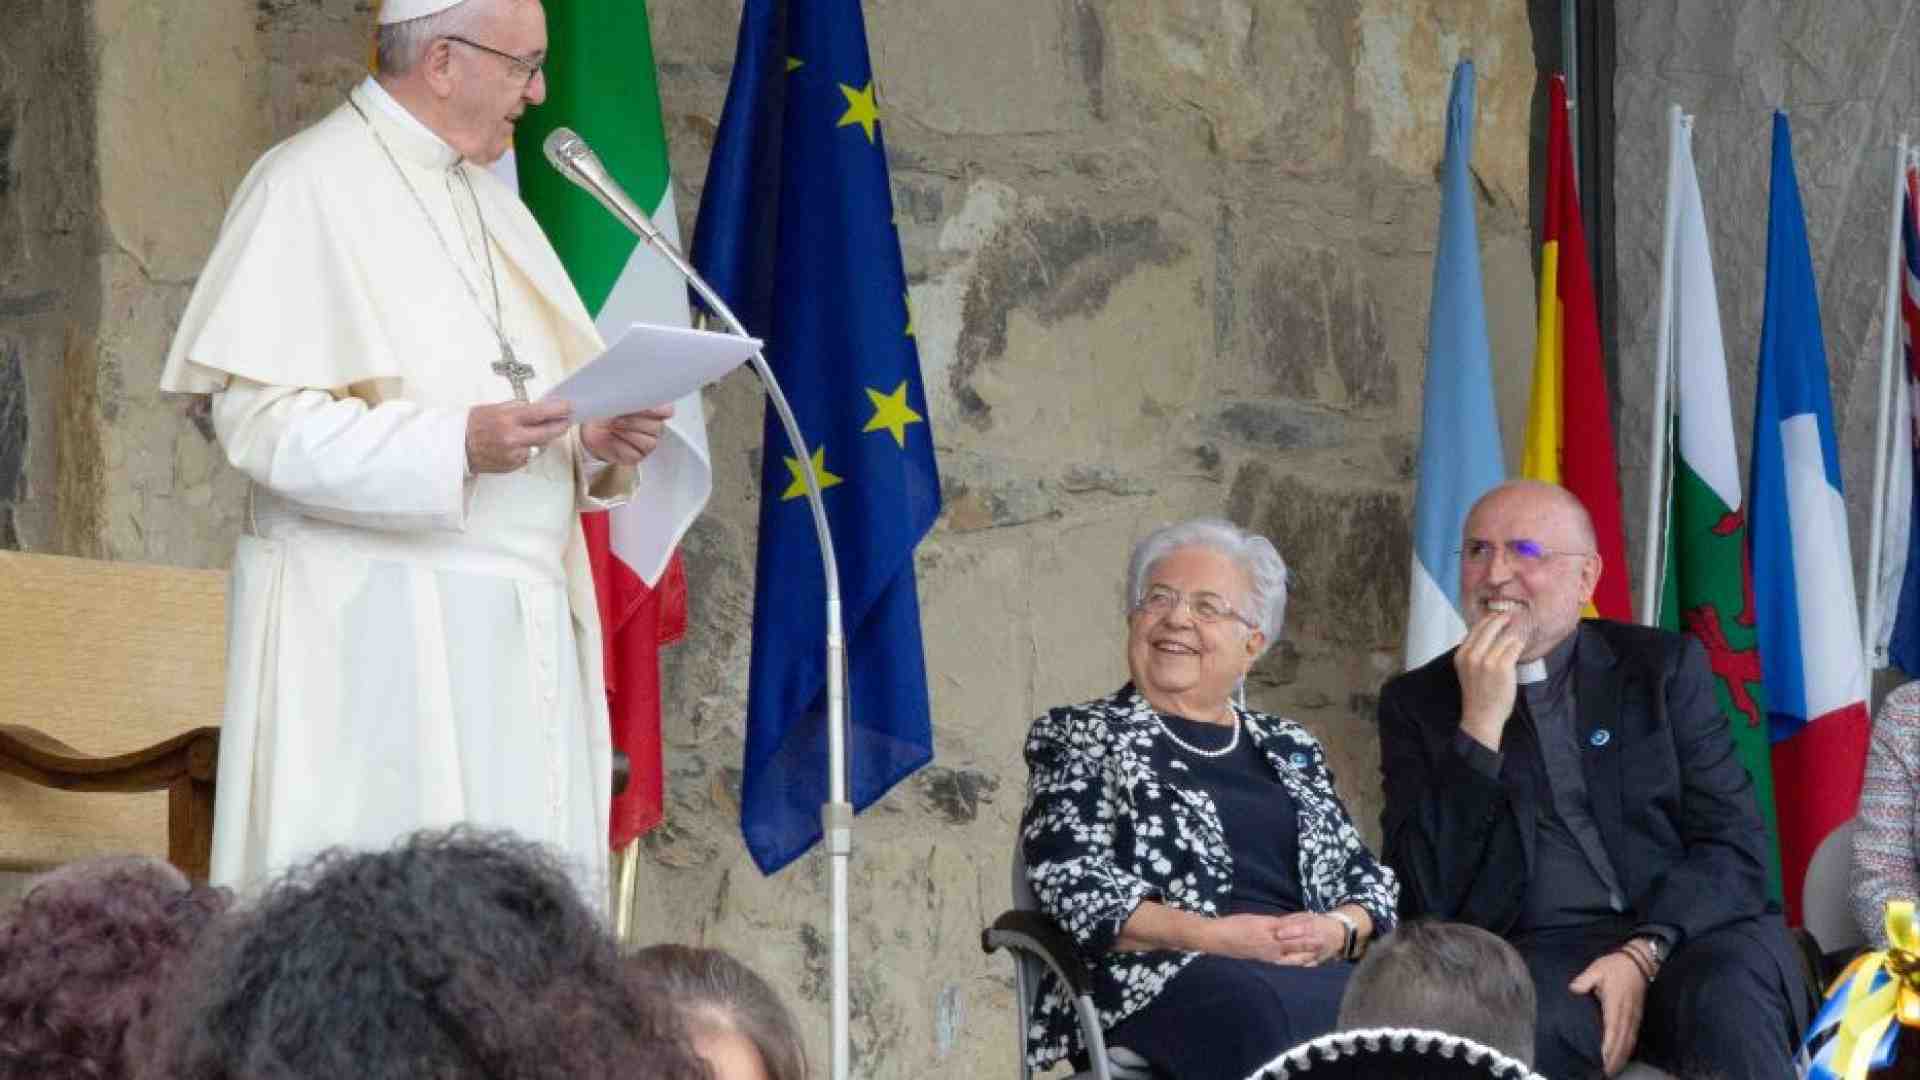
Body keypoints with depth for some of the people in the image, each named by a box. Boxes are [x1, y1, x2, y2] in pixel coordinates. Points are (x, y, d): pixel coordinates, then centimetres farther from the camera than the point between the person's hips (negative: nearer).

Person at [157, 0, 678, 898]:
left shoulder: (488, 199, 19)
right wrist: (456, 445, -24)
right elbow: (259, 417, -14)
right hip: (373, 632, -8)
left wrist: (597, 443, 1)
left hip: (515, 637, 8)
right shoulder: (310, 186, -6)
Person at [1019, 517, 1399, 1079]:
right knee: (1272, 1009, -41)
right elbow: (1073, 886, -1)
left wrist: (1338, 930, -3)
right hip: (1162, 980, -4)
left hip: (1314, 968, 4)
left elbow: (1368, 878, 22)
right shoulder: (1080, 735, 12)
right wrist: (1213, 936, -14)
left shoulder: (1290, 748, 26)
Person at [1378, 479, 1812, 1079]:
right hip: (1537, 955, 0)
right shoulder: (1417, 702, 11)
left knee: (1728, 1008, -35)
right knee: (1524, 1027, -35)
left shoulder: (1664, 666, 10)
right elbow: (1425, 897, -1)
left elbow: (1734, 848, 2)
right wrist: (1480, 725, -9)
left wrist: (1643, 953, -15)